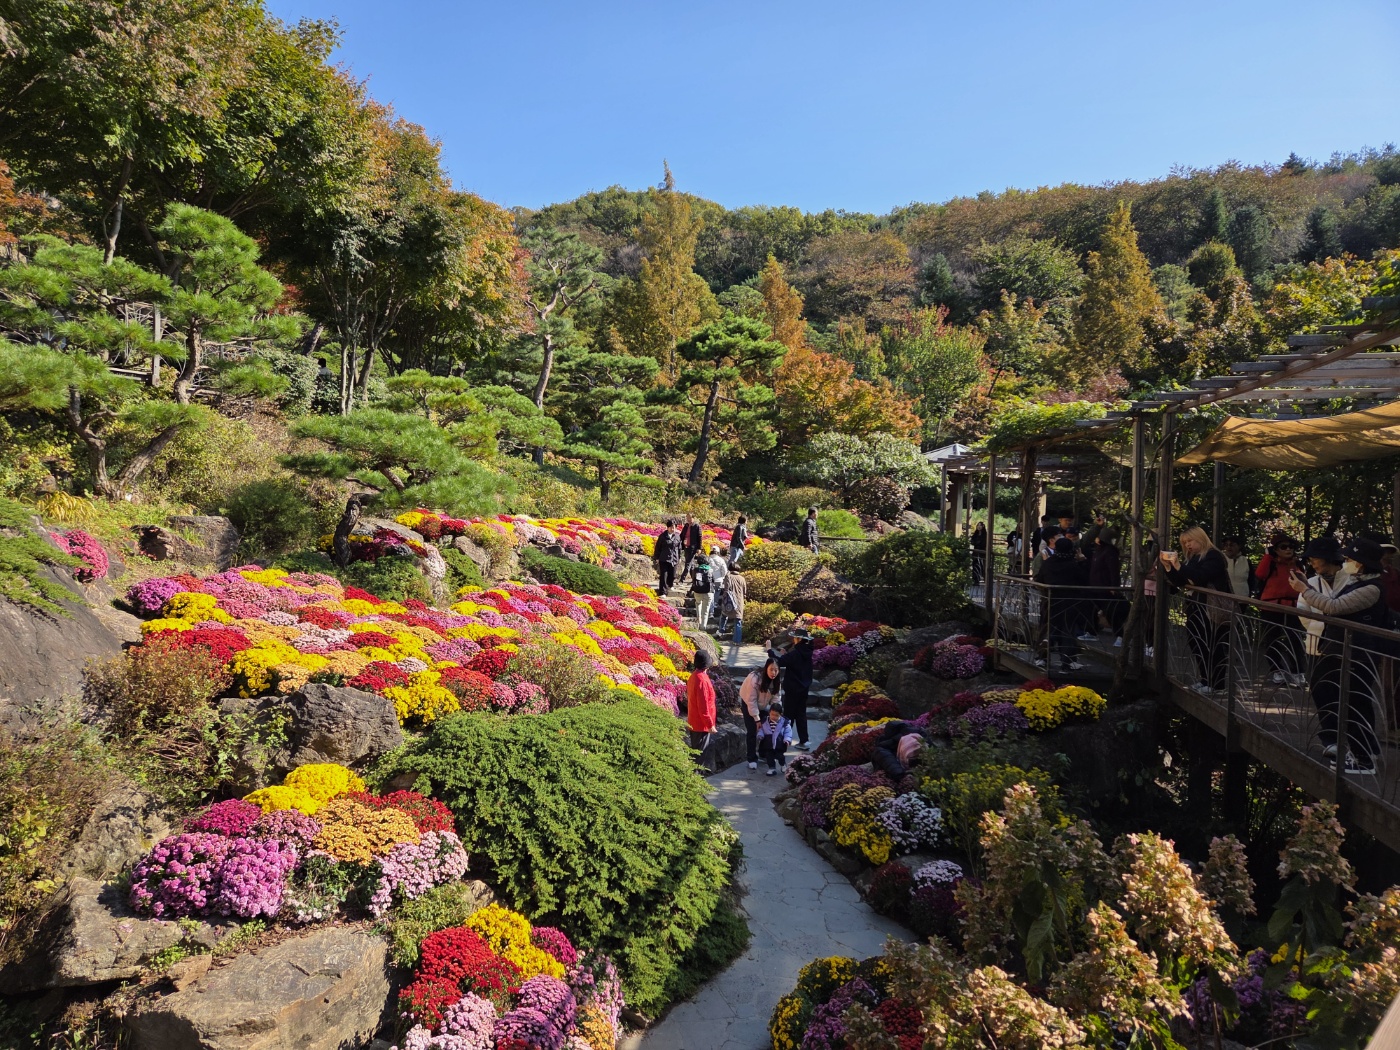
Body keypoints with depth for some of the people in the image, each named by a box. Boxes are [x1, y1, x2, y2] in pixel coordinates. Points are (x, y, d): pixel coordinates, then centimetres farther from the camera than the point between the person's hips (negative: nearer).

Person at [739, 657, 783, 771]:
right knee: (752, 731, -8)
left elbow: (775, 697, -8)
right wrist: (756, 718, -26)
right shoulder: (754, 678, -35)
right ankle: (752, 759, 1)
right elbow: (751, 700, -29)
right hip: (748, 704, -5)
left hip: (762, 705, 5)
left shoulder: (777, 680, -16)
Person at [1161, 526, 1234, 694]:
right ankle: (1206, 680, 14)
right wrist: (1168, 566, -4)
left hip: (1213, 610, -8)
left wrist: (1179, 566, -27)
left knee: (1211, 646, -8)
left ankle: (1215, 683, -4)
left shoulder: (1213, 556, -9)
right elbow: (1179, 582, 9)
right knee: (1198, 644, 7)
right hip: (1197, 608, 8)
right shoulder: (1192, 559, 15)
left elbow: (1201, 577, -23)